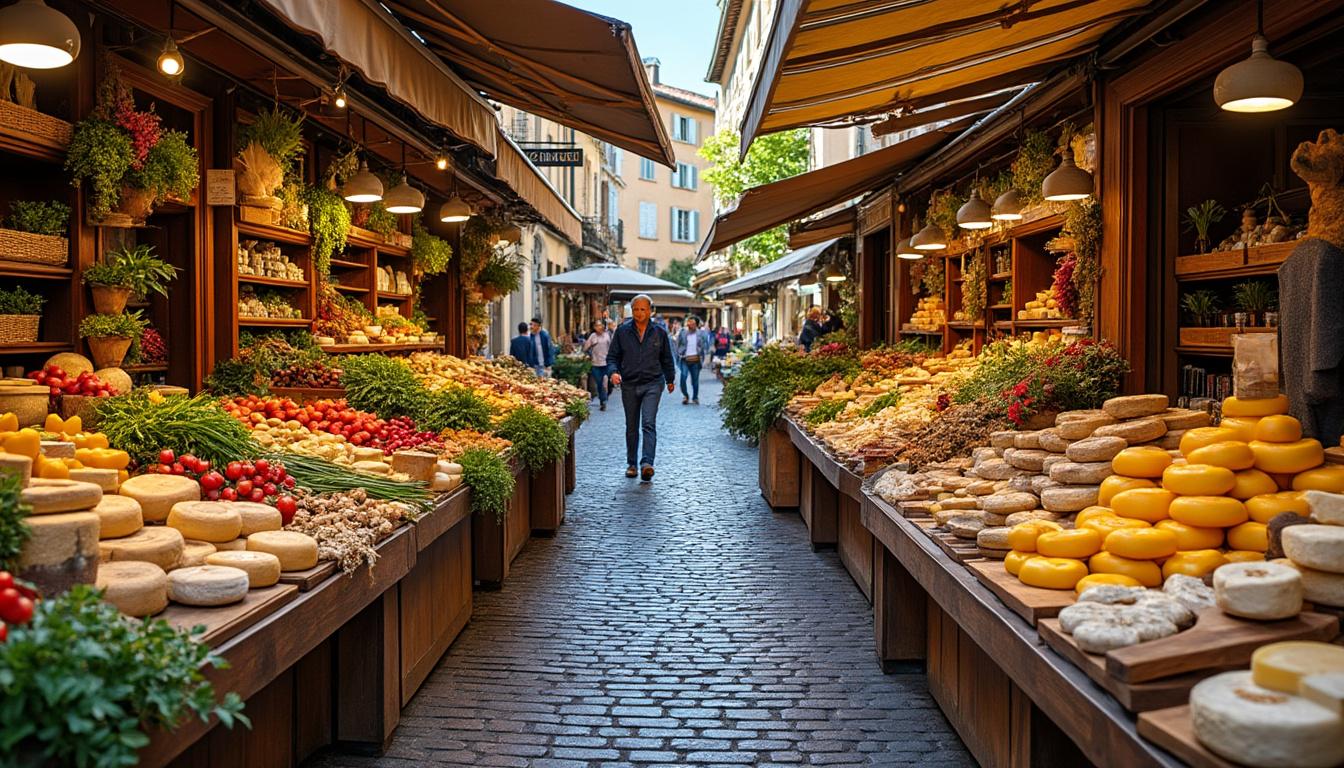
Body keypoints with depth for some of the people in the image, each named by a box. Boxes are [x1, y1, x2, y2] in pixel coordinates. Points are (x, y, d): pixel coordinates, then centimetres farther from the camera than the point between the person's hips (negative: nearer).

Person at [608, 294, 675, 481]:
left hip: (652, 384, -2)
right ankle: (631, 464, 23)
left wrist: (670, 380, 22)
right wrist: (614, 371, -13)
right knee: (631, 427, 11)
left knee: (649, 424, -15)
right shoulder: (622, 331, 2)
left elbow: (666, 359, 15)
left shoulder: (659, 332, 4)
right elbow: (612, 356, 6)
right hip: (629, 385, 2)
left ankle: (647, 464, -24)